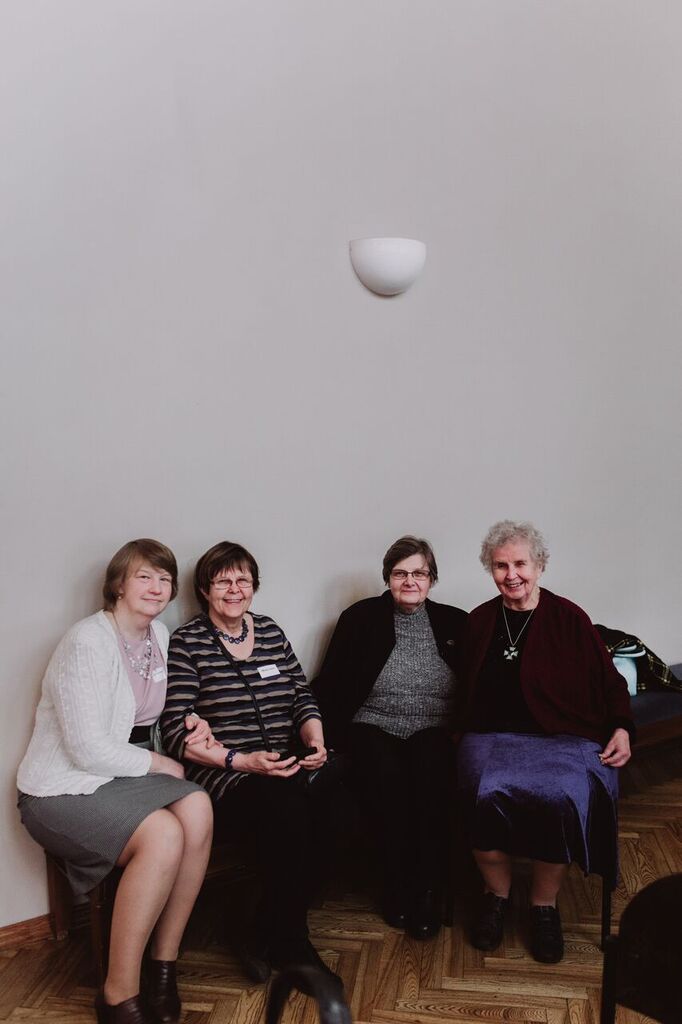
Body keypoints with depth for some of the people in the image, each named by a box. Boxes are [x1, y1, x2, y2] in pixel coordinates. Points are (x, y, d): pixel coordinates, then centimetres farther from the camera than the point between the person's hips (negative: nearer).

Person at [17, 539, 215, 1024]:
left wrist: (192, 725, -1)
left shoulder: (159, 634, 6)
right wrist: (158, 763, -11)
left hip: (127, 770, 7)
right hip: (63, 788, -7)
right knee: (163, 834, -30)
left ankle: (164, 964, -9)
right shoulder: (87, 643, -19)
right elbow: (87, 749, -22)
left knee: (197, 808, -23)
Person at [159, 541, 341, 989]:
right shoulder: (185, 643, -1)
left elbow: (303, 697, 15)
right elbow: (177, 732, -8)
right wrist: (241, 761, -17)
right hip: (223, 775, -5)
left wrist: (315, 740, -5)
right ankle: (290, 943, -9)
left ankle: (267, 934, -6)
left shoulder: (272, 633, 15)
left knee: (335, 803, -27)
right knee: (287, 806, -34)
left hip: (287, 766, 5)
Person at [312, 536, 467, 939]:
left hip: (434, 731, 1)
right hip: (373, 728, 0)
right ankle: (398, 886, -14)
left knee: (430, 769, -32)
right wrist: (338, 736, -9)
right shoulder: (360, 618, 9)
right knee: (386, 772, -32)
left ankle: (429, 890, -20)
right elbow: (329, 686, 4)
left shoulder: (455, 623, 12)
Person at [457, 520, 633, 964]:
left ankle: (545, 905, -5)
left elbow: (610, 682, 10)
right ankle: (497, 895, -1)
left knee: (562, 796, -32)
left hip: (562, 738, -1)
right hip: (493, 735, 2)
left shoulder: (569, 619, 5)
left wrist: (621, 728, -3)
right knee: (485, 794, -30)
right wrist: (462, 729, 2)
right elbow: (468, 689, 17)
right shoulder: (480, 621, 12)